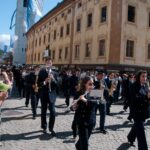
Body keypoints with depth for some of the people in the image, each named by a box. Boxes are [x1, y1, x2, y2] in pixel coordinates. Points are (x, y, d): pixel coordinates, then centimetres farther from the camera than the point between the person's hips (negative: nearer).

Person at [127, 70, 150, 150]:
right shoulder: (134, 86, -15)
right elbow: (134, 98, -24)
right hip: (137, 111, -7)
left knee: (137, 126, 25)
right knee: (140, 131, -5)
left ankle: (131, 138, 49)